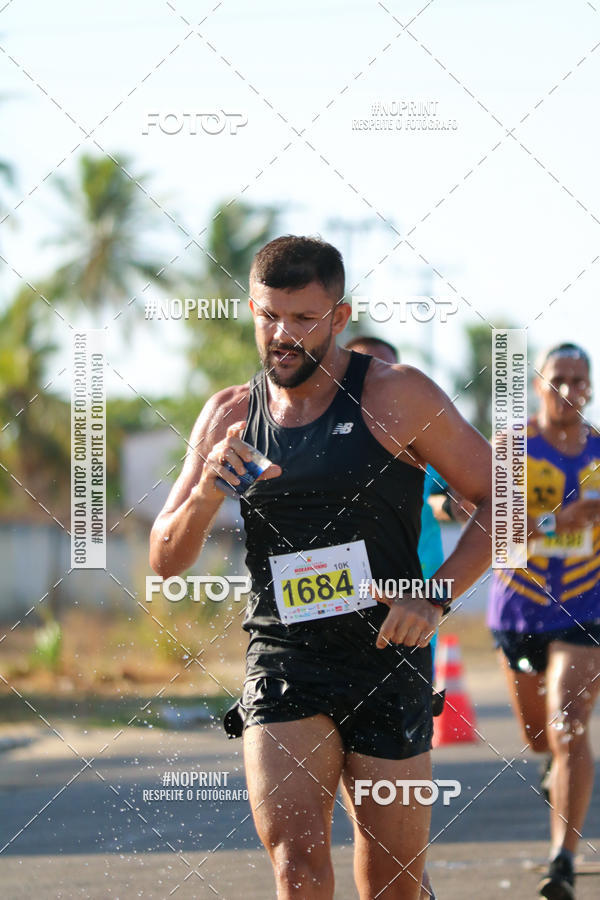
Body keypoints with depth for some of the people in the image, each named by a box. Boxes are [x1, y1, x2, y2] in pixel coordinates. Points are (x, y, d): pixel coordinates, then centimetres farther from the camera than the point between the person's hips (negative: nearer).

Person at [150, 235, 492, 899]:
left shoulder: (395, 397, -3)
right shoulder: (230, 415, 7)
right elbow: (165, 561, 9)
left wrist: (436, 597, -11)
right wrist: (205, 495, -13)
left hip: (387, 664, -1)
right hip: (281, 664, 1)